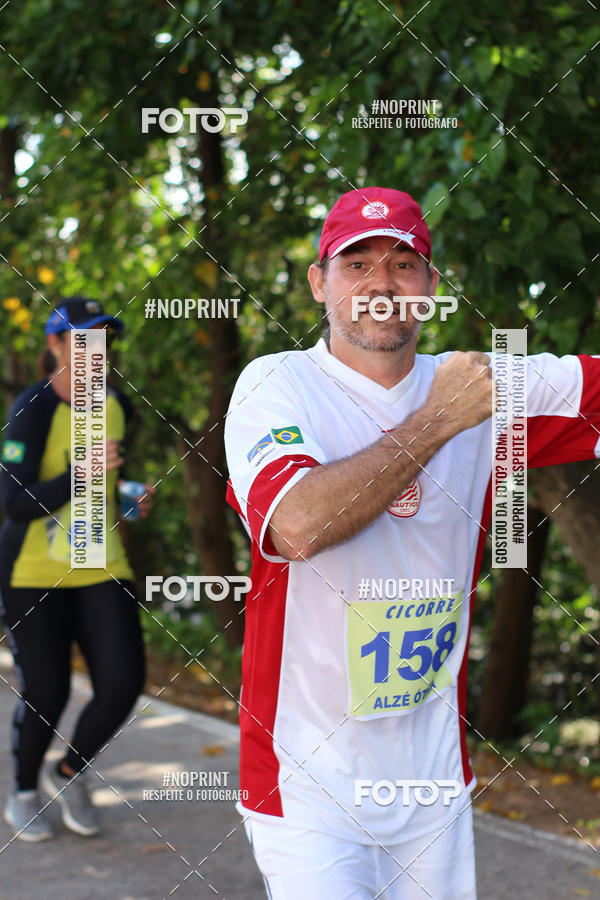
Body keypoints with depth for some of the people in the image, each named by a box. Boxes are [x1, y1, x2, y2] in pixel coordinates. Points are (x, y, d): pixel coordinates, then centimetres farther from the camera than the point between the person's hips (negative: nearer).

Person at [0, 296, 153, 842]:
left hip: (102, 570, 5)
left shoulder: (116, 405, 5)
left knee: (123, 684, -6)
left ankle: (70, 774, 21)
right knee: (46, 694, 0)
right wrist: (82, 473, -33)